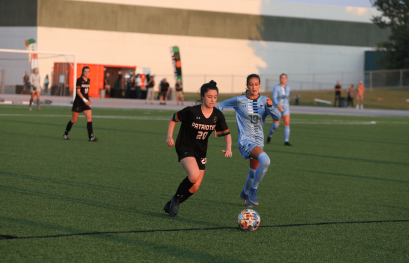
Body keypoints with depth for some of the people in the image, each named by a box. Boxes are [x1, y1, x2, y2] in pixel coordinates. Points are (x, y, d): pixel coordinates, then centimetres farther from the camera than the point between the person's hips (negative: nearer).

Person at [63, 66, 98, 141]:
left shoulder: (88, 80, 9)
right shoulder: (79, 80, -11)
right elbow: (78, 91, -17)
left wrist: (88, 100, 13)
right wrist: (85, 100, -26)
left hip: (85, 102, 5)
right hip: (78, 102, -5)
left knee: (89, 117, -10)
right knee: (74, 120, 4)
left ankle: (91, 137, -12)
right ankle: (66, 133, 26)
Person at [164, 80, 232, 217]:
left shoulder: (217, 115, -7)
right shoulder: (192, 111, -19)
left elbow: (226, 133, 2)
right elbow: (173, 118, -4)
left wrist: (228, 148, -16)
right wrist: (169, 137, -12)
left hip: (201, 151, 5)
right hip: (185, 147, -5)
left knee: (194, 188, 3)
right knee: (194, 176, -29)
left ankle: (170, 206, 25)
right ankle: (176, 198, -2)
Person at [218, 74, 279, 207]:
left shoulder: (264, 100, 2)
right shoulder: (239, 100, -5)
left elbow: (277, 118, -9)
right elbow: (222, 105, 11)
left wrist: (270, 106, -27)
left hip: (259, 141, 5)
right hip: (245, 140, -5)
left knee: (254, 173, 14)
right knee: (265, 160, -30)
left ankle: (246, 193, 45)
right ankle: (253, 190, -14)